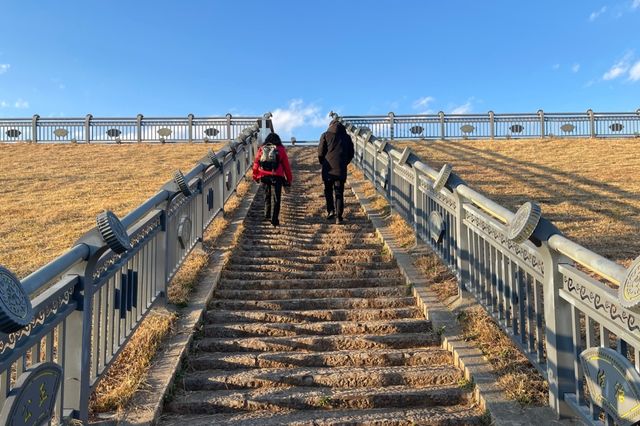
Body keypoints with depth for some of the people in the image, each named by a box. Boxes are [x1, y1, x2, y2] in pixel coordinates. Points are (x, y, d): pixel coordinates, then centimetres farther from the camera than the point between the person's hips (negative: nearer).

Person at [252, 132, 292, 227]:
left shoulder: (261, 149, 11)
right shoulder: (280, 149, 5)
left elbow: (256, 163, 12)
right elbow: (286, 165, 4)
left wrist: (255, 176, 24)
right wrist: (289, 179, 10)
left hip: (264, 176, 3)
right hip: (276, 177, -3)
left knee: (267, 195, 24)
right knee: (276, 199, 2)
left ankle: (267, 214, 32)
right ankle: (274, 219, -3)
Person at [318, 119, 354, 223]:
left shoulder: (325, 135, 2)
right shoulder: (347, 137, 10)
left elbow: (320, 153, -3)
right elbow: (351, 154, 10)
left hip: (328, 168, -1)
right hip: (341, 170, 1)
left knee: (328, 191, 15)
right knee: (339, 192, 6)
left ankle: (331, 211, 6)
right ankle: (339, 214, -1)